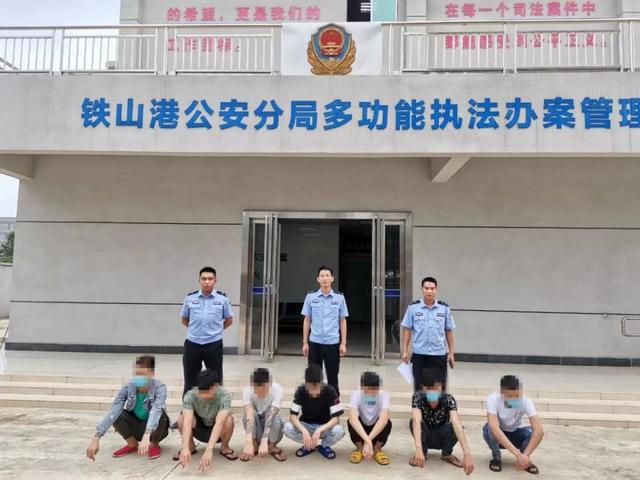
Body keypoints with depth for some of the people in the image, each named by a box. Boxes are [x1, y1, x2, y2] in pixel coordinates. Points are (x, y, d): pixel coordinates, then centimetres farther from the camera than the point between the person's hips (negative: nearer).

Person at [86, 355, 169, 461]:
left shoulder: (160, 387, -28)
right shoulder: (128, 388, -20)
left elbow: (156, 410, -45)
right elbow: (113, 412, -31)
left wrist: (146, 436, -62)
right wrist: (96, 438, -43)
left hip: (154, 428, -3)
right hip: (136, 426, 3)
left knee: (160, 414, -36)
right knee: (117, 414, -25)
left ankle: (154, 444, -4)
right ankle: (132, 444, 1)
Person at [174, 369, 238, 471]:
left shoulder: (224, 395, -32)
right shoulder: (190, 395, -27)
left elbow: (219, 423, -42)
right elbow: (187, 421, -38)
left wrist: (209, 449, -53)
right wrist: (185, 448, -53)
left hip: (218, 432, -1)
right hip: (199, 429, 1)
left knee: (228, 419, -35)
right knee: (182, 418, -29)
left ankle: (224, 447, -3)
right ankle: (191, 446, 0)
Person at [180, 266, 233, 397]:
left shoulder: (223, 299, -4)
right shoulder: (190, 298, -1)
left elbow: (229, 320, 9)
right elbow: (184, 320, 14)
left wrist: (215, 330, 8)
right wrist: (195, 330, 9)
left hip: (214, 345, -1)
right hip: (192, 345, 1)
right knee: (190, 382, 12)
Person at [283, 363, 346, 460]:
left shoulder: (330, 391, -23)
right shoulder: (301, 391, -18)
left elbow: (336, 418, -24)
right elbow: (293, 415, -20)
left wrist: (319, 430, -38)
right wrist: (304, 430, -38)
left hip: (324, 427, -1)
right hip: (306, 425, 1)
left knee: (339, 431, -34)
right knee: (288, 429, -29)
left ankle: (323, 446, 0)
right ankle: (309, 445, 0)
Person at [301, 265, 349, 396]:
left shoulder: (339, 298, 1)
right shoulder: (310, 297, 1)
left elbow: (342, 321, 4)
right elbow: (307, 320, 4)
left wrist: (343, 343, -1)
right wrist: (305, 343, 2)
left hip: (333, 343, 0)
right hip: (315, 343, 1)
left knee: (332, 377, 8)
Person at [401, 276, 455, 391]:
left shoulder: (444, 308, 1)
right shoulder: (413, 307, -2)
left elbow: (449, 331, 6)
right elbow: (407, 330, 2)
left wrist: (451, 352, 5)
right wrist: (405, 351, -2)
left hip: (439, 354, 1)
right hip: (419, 354, -1)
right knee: (419, 388, 9)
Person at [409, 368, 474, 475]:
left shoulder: (448, 399, -26)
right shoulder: (418, 397, -27)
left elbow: (457, 424, -42)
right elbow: (417, 421, -44)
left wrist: (467, 453, -55)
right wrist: (418, 449, -61)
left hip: (441, 437, 0)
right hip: (425, 436, 0)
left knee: (455, 428, -32)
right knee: (413, 421, -33)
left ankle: (446, 454, -3)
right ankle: (423, 452, -7)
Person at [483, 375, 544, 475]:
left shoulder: (525, 401, -27)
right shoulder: (493, 399, -32)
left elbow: (539, 431, -36)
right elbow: (495, 428, -44)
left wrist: (525, 455, -46)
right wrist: (517, 454, -51)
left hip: (516, 435, 1)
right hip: (497, 436, -1)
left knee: (533, 432, -30)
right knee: (489, 428, -35)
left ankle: (525, 460, -1)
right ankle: (496, 457, -5)